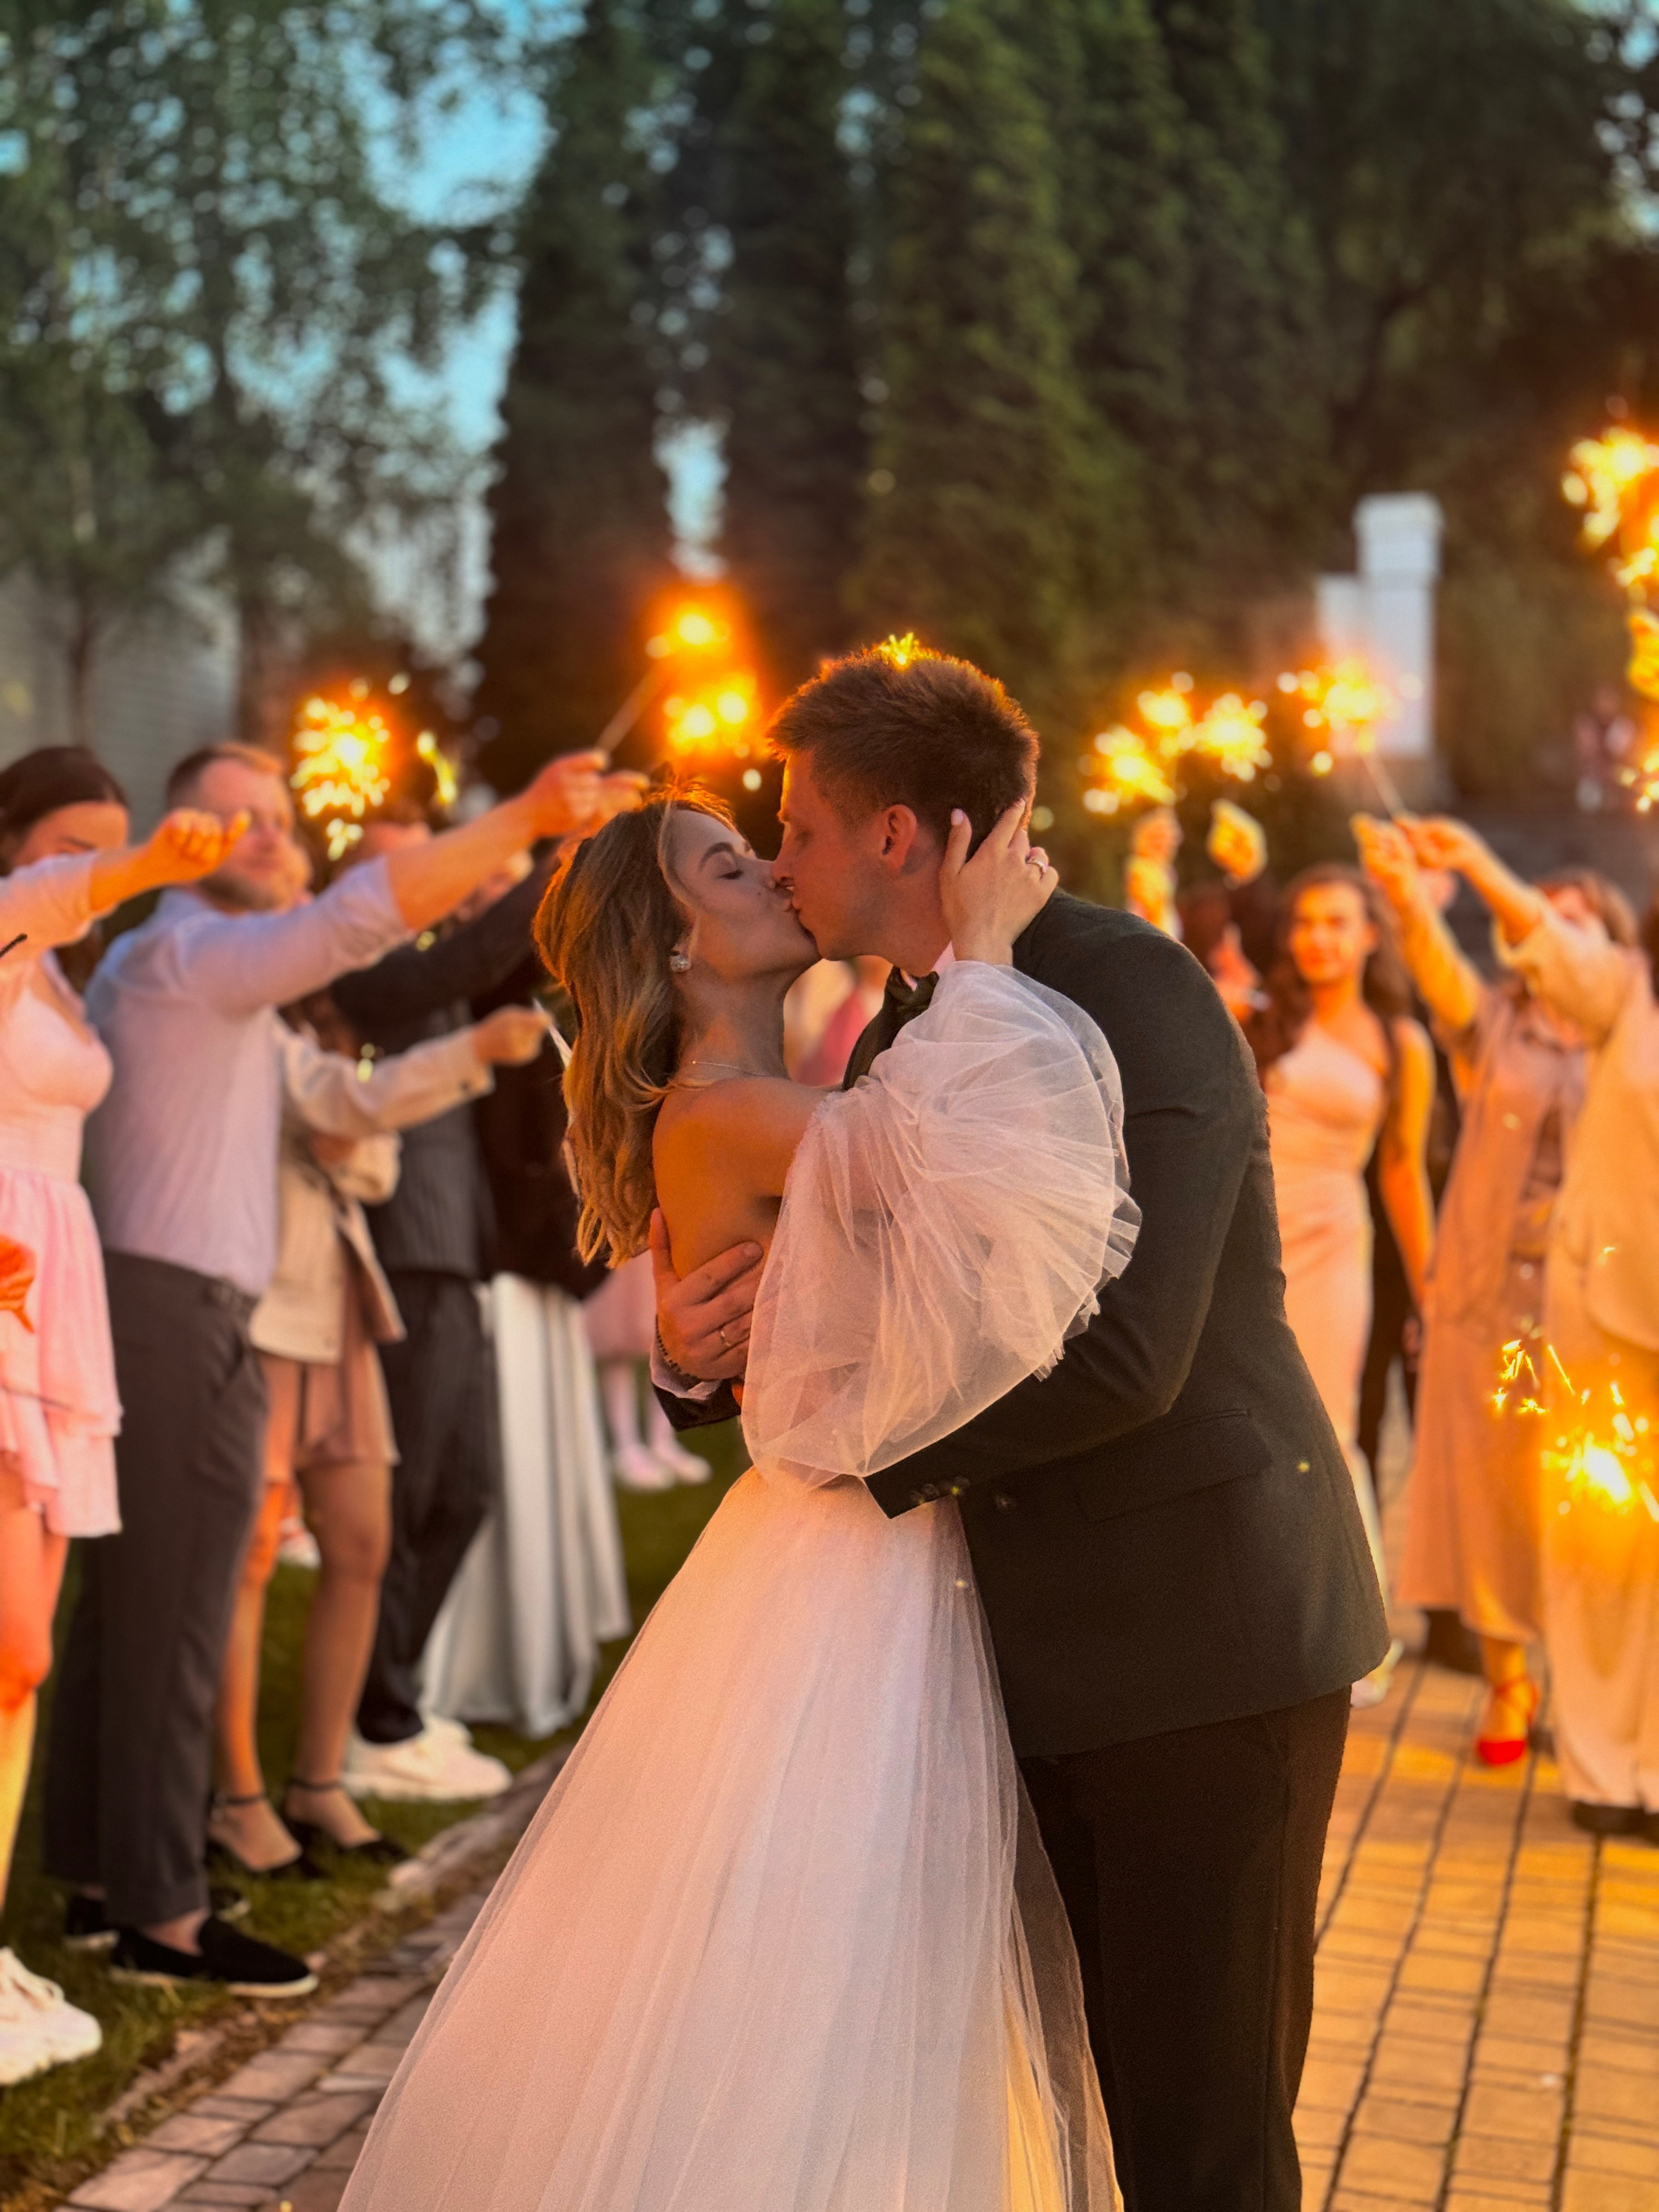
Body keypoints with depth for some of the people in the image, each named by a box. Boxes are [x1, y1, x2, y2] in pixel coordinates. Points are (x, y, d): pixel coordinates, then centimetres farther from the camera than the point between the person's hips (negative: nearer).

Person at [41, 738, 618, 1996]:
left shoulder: (169, 964, 24)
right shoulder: (188, 952, -9)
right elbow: (355, 919, -23)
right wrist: (521, 818, -27)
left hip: (168, 1308, 10)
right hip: (182, 1314, -10)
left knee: (123, 1602, 12)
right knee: (175, 1615, -7)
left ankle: (99, 1876, 19)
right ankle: (162, 1914, -3)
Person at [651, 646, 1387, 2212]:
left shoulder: (1130, 987, -15)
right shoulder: (890, 1042, 11)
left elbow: (1120, 1356, -25)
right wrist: (701, 1350, -4)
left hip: (1204, 1628, -8)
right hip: (1049, 1653, 8)